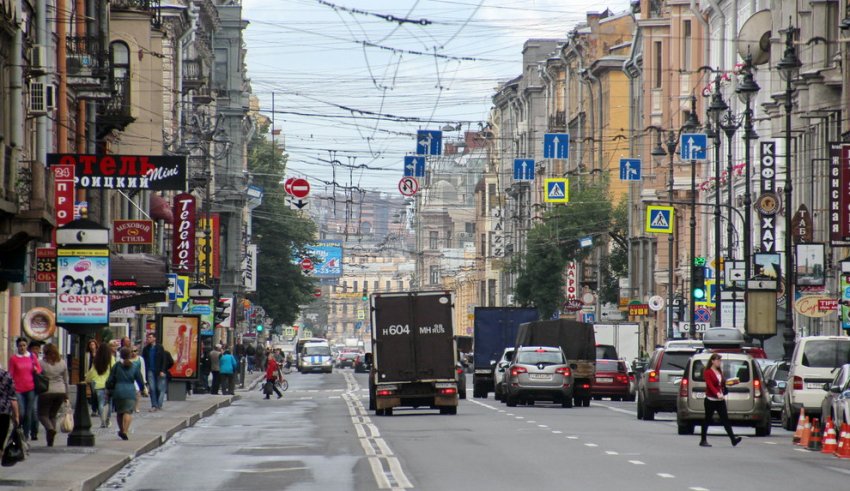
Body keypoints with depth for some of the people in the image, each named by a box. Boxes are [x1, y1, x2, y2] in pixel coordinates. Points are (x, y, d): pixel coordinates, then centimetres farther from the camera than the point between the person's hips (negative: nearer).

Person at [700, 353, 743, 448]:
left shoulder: (720, 372, 14)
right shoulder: (707, 372, -8)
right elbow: (710, 385, -22)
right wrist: (717, 393, -35)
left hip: (720, 400, 6)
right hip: (711, 400, -6)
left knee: (725, 419, -2)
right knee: (707, 420, 3)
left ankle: (733, 439, -11)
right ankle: (703, 440, 12)